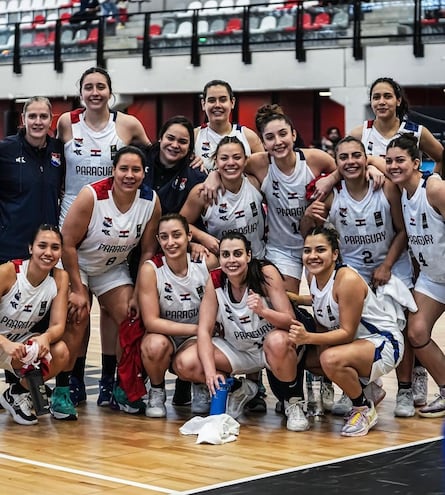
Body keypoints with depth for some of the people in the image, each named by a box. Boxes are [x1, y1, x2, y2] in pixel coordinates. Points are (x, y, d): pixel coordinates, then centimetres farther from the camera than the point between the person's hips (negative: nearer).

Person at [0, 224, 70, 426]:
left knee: (60, 353, -25)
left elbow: (58, 325, -12)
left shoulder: (60, 278, -10)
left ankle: (17, 394, 2)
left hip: (22, 342, 5)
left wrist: (45, 337, -36)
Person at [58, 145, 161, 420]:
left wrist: (138, 294, -8)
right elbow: (68, 243, -21)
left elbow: (148, 251, -6)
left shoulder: (151, 202, -16)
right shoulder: (92, 196, -28)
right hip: (77, 263, -4)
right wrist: (78, 290, -19)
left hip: (113, 267, 4)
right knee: (78, 317, -20)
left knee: (131, 316, -7)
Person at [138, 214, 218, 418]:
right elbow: (151, 322, -20)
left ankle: (201, 387, 4)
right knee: (155, 345, -36)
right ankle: (157, 392, -4)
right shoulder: (150, 269, -17)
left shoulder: (205, 263, -13)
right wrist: (198, 328, -23)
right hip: (164, 335, 0)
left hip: (197, 340, 0)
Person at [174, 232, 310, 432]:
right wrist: (210, 371, -26)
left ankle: (293, 402, -12)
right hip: (237, 349, 4)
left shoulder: (266, 273, -21)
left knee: (277, 341, -40)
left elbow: (290, 320, -23)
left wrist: (263, 311, -44)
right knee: (184, 364, -17)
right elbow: (204, 329, -12)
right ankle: (240, 390, 11)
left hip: (275, 347, -4)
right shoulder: (215, 281, -12)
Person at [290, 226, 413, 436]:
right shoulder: (313, 277, -2)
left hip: (383, 342, -9)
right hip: (351, 342, 9)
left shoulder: (348, 279, -25)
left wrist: (308, 338, -37)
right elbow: (325, 324, 5)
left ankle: (365, 409, -7)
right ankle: (365, 386, 14)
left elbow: (347, 332, -26)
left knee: (331, 359, -34)